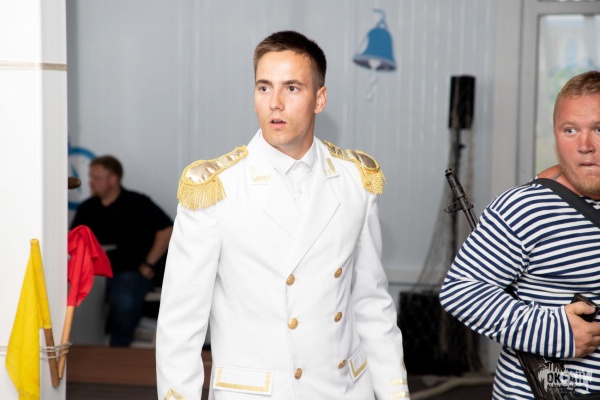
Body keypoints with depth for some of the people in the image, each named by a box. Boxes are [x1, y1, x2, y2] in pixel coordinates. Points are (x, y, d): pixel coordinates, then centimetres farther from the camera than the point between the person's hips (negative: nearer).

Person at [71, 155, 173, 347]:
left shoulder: (137, 203, 1)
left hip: (129, 271, -4)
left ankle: (118, 350, -14)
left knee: (123, 301, -37)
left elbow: (167, 230, -4)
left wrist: (148, 264, -7)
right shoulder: (86, 208, 17)